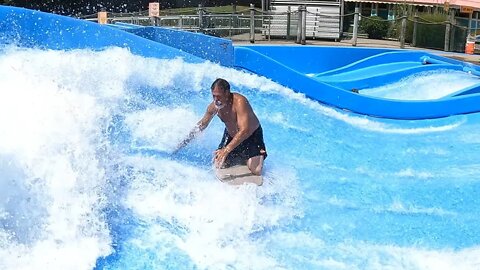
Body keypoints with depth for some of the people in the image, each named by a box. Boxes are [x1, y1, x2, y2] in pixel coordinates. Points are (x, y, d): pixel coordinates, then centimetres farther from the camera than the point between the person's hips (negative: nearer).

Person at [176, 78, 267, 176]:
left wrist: (226, 150, -48)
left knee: (256, 171, -18)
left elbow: (244, 131, -42)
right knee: (219, 166, -5)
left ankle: (260, 156, 16)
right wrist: (185, 142, 6)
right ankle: (243, 159, 21)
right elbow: (202, 124, 5)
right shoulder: (214, 106, -14)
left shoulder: (239, 102, -35)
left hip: (252, 136, -5)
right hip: (231, 136, 6)